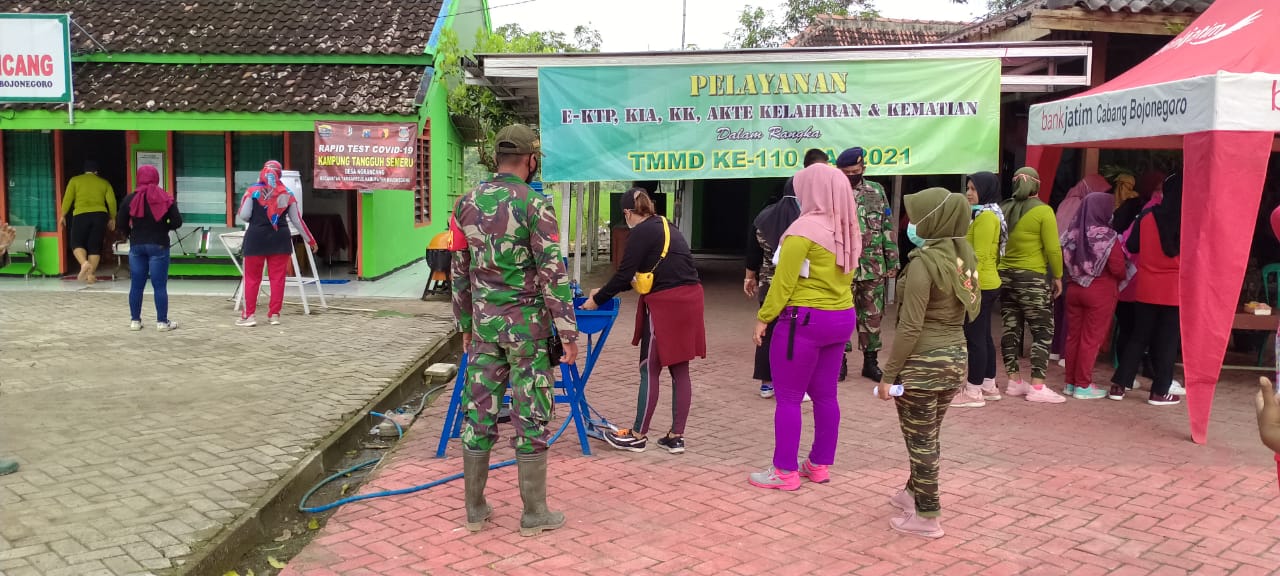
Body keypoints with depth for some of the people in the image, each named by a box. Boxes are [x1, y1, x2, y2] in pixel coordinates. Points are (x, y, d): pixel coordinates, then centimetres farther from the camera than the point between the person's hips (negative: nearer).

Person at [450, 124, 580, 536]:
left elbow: (460, 272, 11)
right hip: (528, 324, -5)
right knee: (531, 418, 3)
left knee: (479, 412, 10)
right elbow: (553, 273, -15)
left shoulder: (467, 204, 6)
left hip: (484, 323, 5)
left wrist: (465, 324, 20)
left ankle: (475, 507, 20)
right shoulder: (535, 204, -12)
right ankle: (534, 513, 12)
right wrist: (569, 332, -11)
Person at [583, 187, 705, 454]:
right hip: (688, 300, 9)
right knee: (679, 370, 11)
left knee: (650, 371, 2)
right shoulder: (666, 227, 19)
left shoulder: (641, 232, -8)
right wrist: (606, 292, 26)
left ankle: (638, 435, 12)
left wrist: (598, 299, 2)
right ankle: (676, 436, 16)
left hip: (665, 304, -8)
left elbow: (624, 274, -11)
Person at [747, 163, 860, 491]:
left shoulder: (804, 228, -15)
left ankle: (785, 472, 5)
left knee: (788, 398, 0)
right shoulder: (848, 230, 8)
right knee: (825, 395, 13)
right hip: (842, 318, 8)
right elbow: (845, 276, 13)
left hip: (804, 319, -8)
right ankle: (820, 465, 22)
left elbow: (784, 282, -15)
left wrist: (764, 317, -8)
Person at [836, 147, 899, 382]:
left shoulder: (877, 191, 6)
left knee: (872, 315, 9)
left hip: (873, 267, 2)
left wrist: (892, 261, 5)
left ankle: (871, 361, 20)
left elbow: (888, 228, 9)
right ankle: (840, 360, 15)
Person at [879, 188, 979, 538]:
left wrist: (889, 373, -14)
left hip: (922, 362, -8)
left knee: (920, 439, 5)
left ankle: (926, 517, 15)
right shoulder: (966, 256, 4)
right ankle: (916, 492, 39)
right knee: (929, 436, 22)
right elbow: (970, 312, 13)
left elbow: (910, 327, -20)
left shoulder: (924, 262, -19)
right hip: (955, 358, 8)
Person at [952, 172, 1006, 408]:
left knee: (974, 337, -5)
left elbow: (979, 256, -21)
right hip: (987, 284, 10)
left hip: (979, 286, -10)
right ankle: (989, 386, 23)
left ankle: (974, 392, 0)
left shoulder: (985, 216, -16)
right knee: (984, 335, 15)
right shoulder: (991, 214, 16)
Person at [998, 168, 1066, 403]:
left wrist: (999, 271, 11)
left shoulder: (1003, 210, 5)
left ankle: (1014, 381, 16)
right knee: (1043, 331, 1)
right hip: (1033, 279, -5)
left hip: (1004, 277, 5)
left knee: (1011, 329, 10)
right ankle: (1038, 387, -3)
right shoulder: (1043, 211, -9)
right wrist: (1058, 276, -1)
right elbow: (1053, 249, -11)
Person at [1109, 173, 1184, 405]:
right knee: (1168, 341, 6)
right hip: (1176, 291, -2)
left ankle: (1119, 385, 11)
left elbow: (1131, 247, 6)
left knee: (1139, 337, 11)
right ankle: (1159, 392, 10)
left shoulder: (1147, 216, -4)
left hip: (1147, 289, 2)